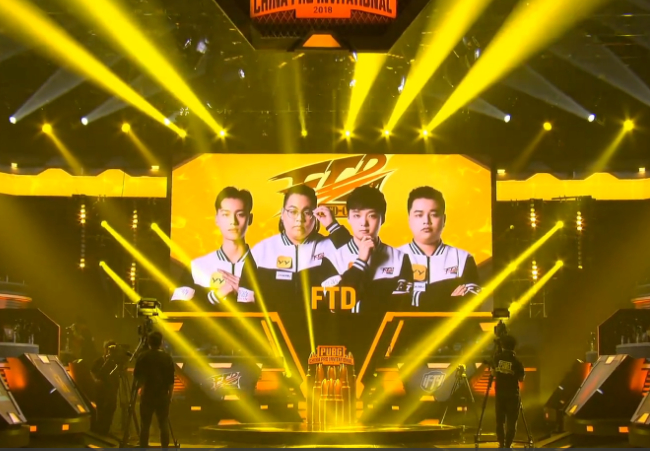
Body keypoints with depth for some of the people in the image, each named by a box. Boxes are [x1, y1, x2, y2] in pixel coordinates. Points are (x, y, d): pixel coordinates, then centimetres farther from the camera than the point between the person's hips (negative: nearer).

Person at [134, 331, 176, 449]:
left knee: (145, 425, 5)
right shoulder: (167, 358, -1)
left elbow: (136, 375, 2)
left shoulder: (143, 357, -4)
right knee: (164, 424, 6)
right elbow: (171, 379, 0)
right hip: (162, 395, 1)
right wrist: (170, 395, 9)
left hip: (147, 395, -1)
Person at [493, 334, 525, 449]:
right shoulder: (516, 361, -10)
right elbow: (521, 378, -2)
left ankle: (501, 444, 13)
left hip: (499, 393, 3)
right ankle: (508, 445, -3)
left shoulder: (497, 358, -2)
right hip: (512, 394, -3)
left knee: (500, 420, 13)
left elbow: (493, 373, 8)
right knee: (511, 421, 1)